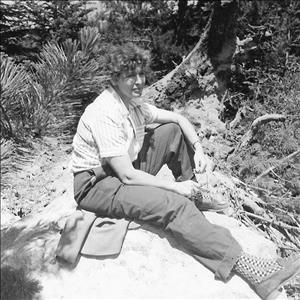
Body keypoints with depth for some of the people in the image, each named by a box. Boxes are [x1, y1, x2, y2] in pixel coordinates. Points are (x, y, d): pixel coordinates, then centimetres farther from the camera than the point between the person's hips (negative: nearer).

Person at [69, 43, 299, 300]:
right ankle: (251, 269, -31)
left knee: (174, 131, 6)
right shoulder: (105, 113, -24)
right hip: (95, 186, -9)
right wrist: (175, 188, -20)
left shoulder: (134, 103, 3)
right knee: (174, 204, -31)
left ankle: (193, 198, 11)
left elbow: (178, 118, 13)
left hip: (126, 170, 9)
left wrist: (198, 149, -4)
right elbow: (127, 176, -27)